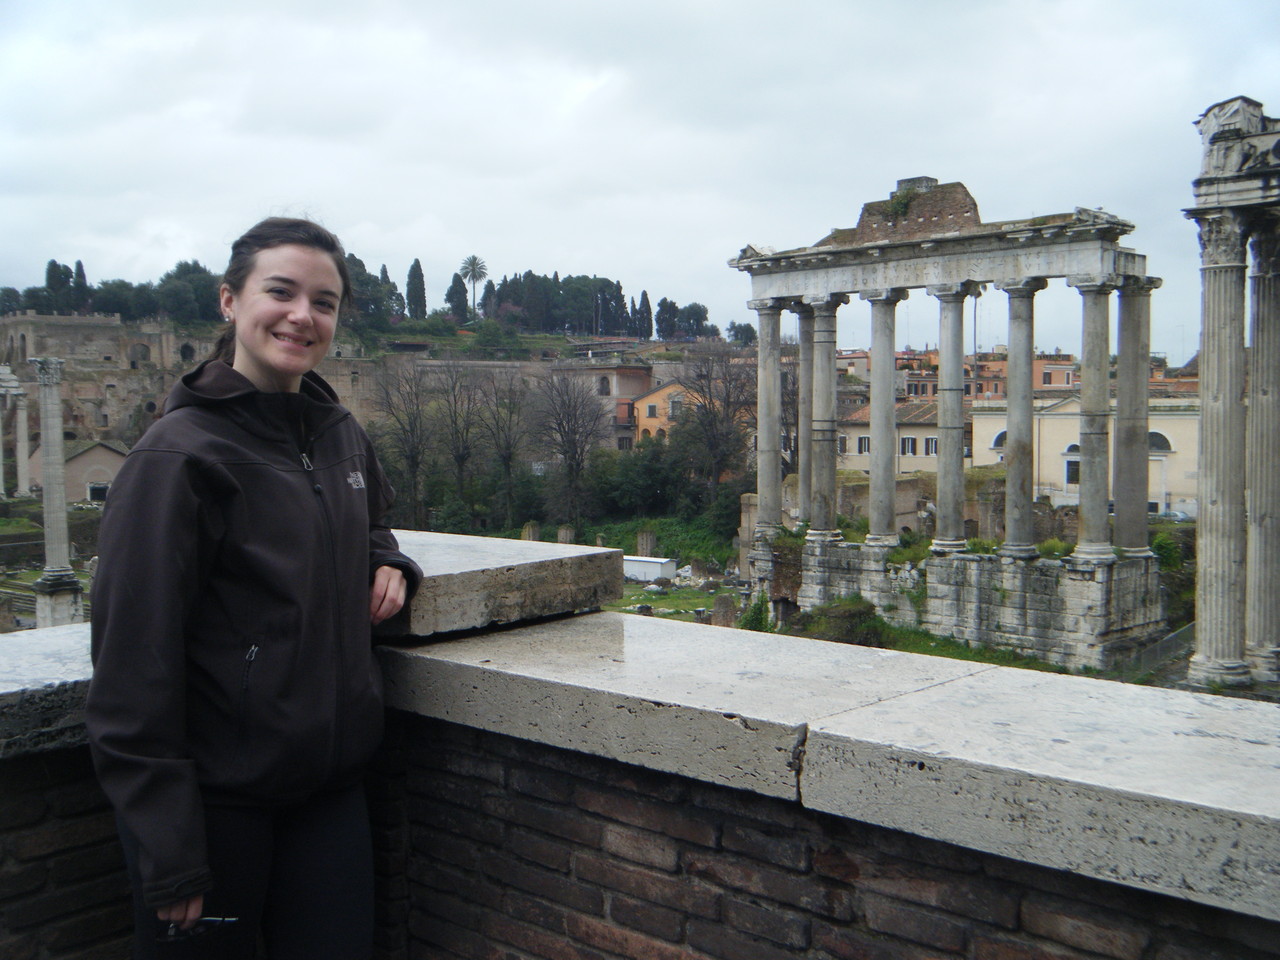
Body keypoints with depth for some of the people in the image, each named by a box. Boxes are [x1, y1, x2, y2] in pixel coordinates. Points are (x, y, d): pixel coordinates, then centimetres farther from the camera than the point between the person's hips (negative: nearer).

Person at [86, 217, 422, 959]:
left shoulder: (341, 435, 4)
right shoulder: (181, 454, -14)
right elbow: (135, 659, -15)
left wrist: (388, 564, 1)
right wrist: (168, 853, -16)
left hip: (332, 787, 6)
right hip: (215, 797, -5)